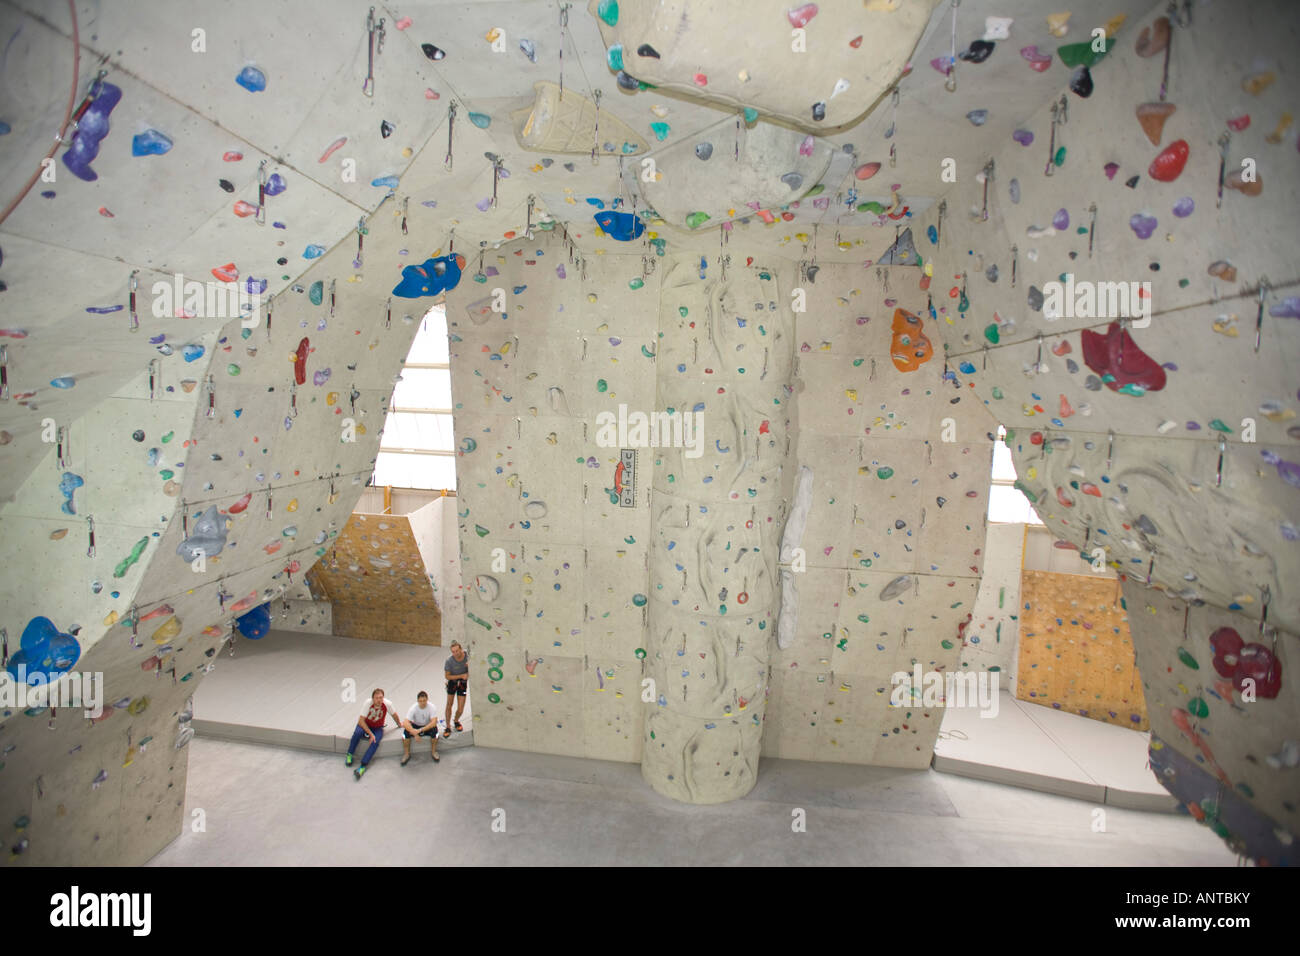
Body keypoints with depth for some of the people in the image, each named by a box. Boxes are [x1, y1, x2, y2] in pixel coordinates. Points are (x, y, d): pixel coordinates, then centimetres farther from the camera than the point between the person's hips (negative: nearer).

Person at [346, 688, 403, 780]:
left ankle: (363, 766, -28)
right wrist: (371, 734, -27)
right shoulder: (368, 703, -26)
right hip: (364, 724, 0)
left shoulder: (387, 704, -22)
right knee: (357, 733, -32)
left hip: (377, 728, 1)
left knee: (375, 742, -28)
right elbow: (361, 720, -23)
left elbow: (394, 714, -1)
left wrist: (399, 724, 16)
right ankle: (349, 755, -8)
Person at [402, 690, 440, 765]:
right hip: (415, 726, 1)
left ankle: (434, 752, -8)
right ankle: (406, 754, -5)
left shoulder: (431, 707, -23)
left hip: (428, 726, -1)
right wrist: (414, 732, -45)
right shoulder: (413, 708, -22)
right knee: (406, 731, -27)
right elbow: (406, 723, -29)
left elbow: (434, 722, -31)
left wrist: (420, 730, -41)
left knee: (434, 730, -32)